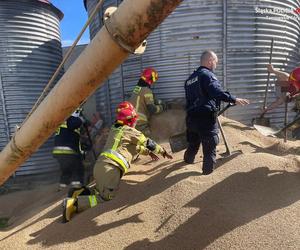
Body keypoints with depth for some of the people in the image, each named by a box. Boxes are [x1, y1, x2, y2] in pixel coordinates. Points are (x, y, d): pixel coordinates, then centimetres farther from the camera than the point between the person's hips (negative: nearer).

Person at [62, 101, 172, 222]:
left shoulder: (115, 129, 26)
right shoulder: (131, 131, 3)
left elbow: (136, 145, 37)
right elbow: (148, 143, 12)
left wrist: (148, 152, 44)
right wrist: (163, 151, 28)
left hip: (100, 164, 9)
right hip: (111, 166, -8)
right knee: (106, 197, -8)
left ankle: (80, 192, 4)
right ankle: (73, 204, -17)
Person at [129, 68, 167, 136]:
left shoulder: (137, 88, 11)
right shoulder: (147, 90, -13)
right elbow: (152, 109, -16)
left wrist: (160, 102, 15)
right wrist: (162, 107, 1)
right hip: (140, 123, -8)